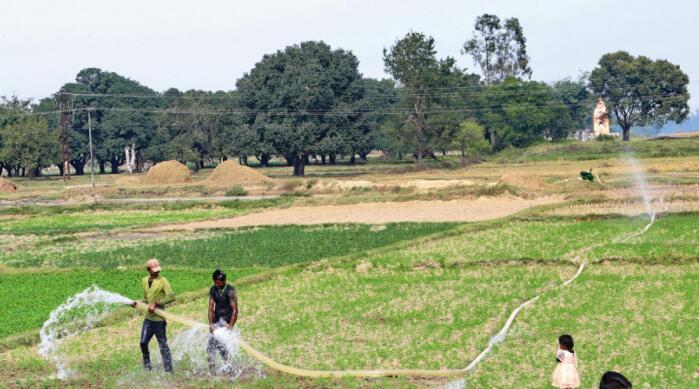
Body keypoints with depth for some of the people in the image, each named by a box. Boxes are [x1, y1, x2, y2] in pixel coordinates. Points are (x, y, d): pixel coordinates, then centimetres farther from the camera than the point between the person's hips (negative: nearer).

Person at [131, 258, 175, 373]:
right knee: (143, 343, 9)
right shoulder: (144, 281, 10)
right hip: (148, 317, 6)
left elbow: (171, 297, -20)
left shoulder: (162, 281, -9)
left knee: (163, 344, -2)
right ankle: (147, 366, 26)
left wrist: (156, 303, -21)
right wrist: (138, 303, 2)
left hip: (159, 318, -6)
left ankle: (168, 370, 4)